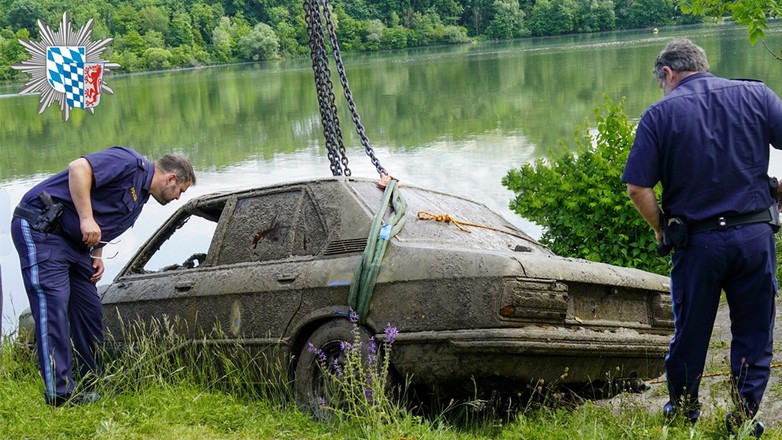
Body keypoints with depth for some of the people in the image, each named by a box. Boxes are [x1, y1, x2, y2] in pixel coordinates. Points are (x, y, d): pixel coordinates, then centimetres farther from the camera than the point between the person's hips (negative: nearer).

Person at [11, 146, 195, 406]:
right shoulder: (130, 163, -12)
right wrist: (86, 219, -26)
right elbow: (79, 168, -24)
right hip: (40, 227, -10)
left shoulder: (139, 199, 18)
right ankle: (60, 392, -15)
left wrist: (97, 254, 6)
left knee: (90, 310, 9)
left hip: (73, 241, 10)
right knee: (53, 303, -14)